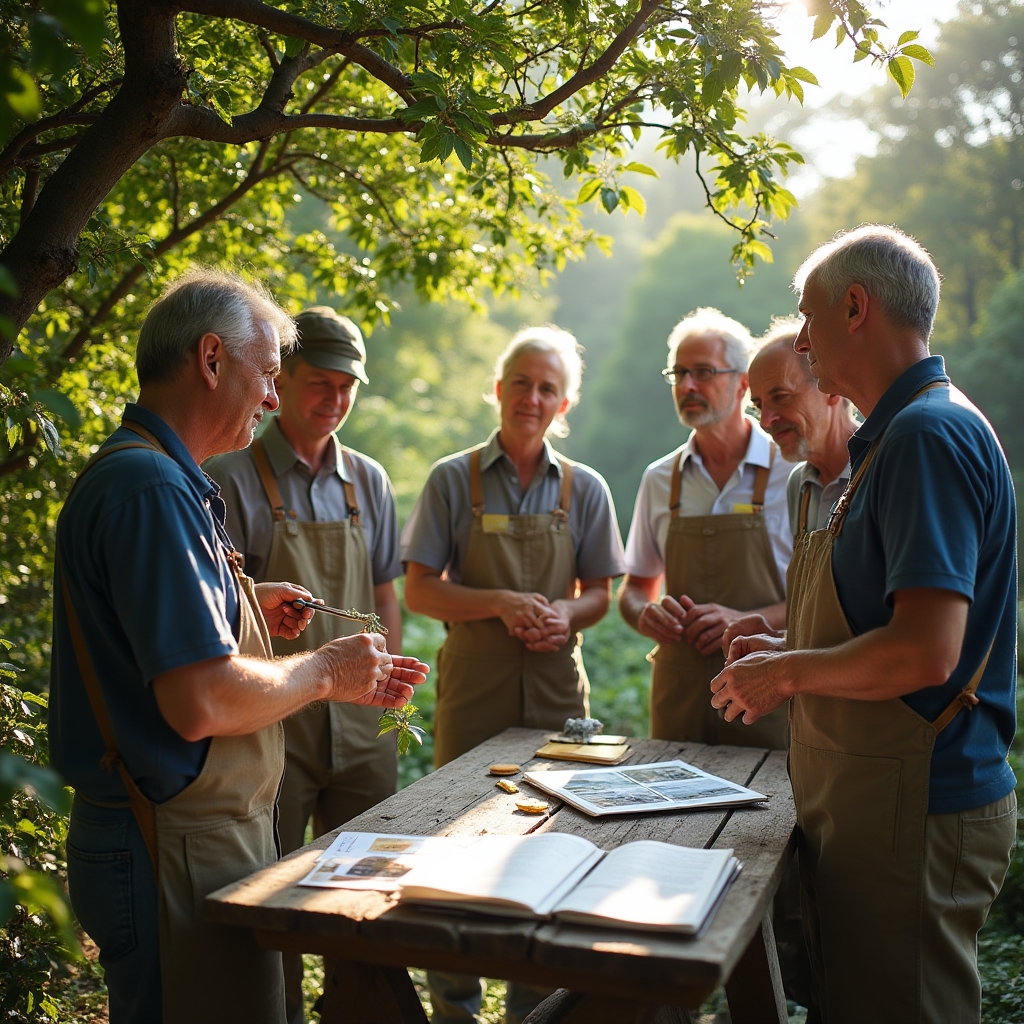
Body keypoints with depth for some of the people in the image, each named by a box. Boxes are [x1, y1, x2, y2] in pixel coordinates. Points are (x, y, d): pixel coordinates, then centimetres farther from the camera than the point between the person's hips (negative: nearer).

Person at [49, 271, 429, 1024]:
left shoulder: (156, 476, 12)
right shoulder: (151, 487, -22)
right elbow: (203, 702, -29)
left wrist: (246, 609, 13)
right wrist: (324, 671, -13)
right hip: (177, 850, -10)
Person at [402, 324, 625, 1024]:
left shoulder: (584, 489, 5)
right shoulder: (453, 480, -1)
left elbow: (599, 594, 10)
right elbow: (420, 591, -3)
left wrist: (566, 614, -13)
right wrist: (503, 604, -17)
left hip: (556, 687, 2)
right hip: (473, 684, -2)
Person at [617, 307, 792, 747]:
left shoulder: (793, 472, -4)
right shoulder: (659, 479, 8)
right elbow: (634, 589, 16)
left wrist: (750, 621, -18)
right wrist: (645, 614, -6)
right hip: (677, 690, 3)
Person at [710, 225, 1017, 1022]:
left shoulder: (929, 434, -19)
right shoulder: (904, 433, 14)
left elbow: (925, 652, -28)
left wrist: (787, 673, -13)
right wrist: (791, 653, 12)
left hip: (914, 815, -10)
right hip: (878, 804, 10)